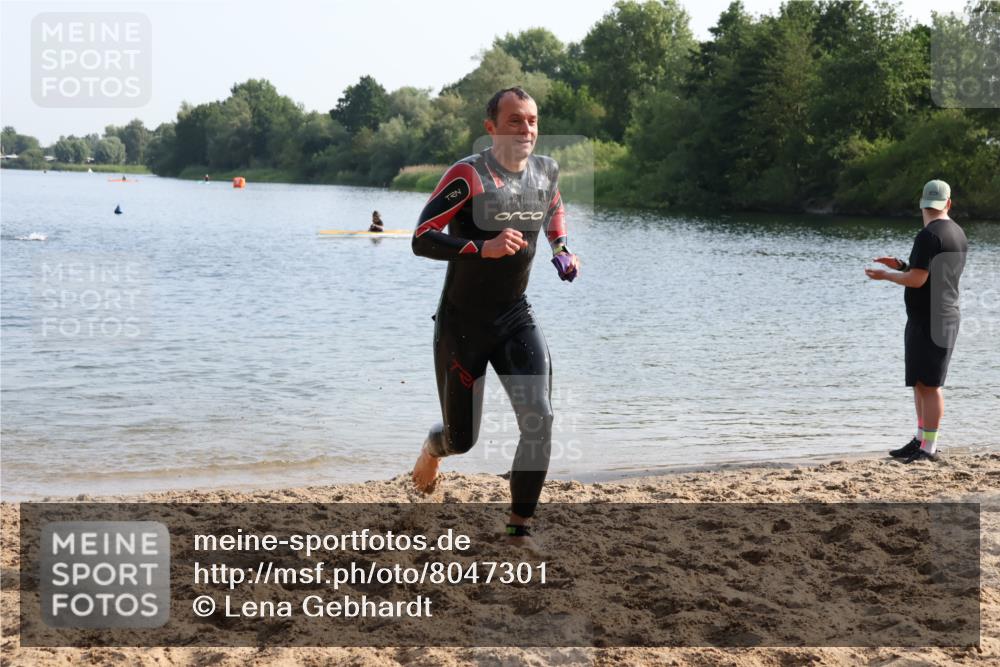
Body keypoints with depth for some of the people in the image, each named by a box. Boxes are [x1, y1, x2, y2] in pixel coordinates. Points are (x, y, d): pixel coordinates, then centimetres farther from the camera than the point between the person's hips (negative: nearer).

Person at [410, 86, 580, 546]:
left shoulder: (547, 171, 1)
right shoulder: (468, 175, -18)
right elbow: (422, 239, -22)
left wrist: (561, 250, 5)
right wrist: (483, 248, -34)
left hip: (515, 318, 4)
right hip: (462, 323, -4)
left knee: (539, 419, -16)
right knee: (462, 439, 8)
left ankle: (519, 528, -2)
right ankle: (432, 448, 48)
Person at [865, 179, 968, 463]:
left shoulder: (929, 235, -17)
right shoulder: (958, 234, 13)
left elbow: (917, 279, -21)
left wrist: (886, 275, -5)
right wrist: (901, 265, 18)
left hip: (928, 322, -10)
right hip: (947, 318, 10)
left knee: (928, 384, -6)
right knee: (921, 382, 17)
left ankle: (929, 448, -3)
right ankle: (921, 440, 24)